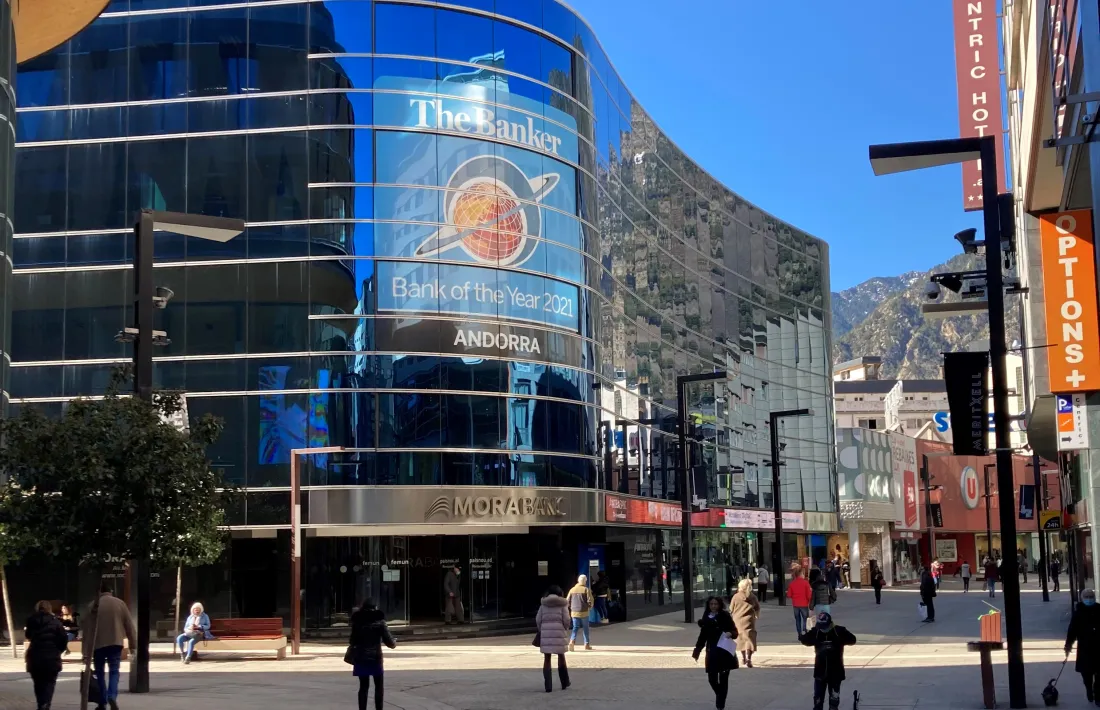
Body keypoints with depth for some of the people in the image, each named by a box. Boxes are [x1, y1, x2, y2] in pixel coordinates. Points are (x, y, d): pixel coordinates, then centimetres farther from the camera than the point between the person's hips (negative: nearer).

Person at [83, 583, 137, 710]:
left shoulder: (94, 605, -1)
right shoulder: (120, 603, 2)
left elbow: (88, 628, -3)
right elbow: (129, 625, 3)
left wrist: (86, 650, -1)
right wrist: (133, 644, 8)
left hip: (98, 644, 0)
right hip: (115, 643, 0)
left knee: (99, 672, 13)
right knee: (114, 672, 4)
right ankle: (112, 696, -19)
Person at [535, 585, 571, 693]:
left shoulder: (543, 604, 10)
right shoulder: (562, 604, 4)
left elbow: (538, 620, 6)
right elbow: (566, 620, -2)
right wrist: (565, 631, 14)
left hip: (545, 633, 1)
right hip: (559, 633, -1)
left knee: (546, 658, 5)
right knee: (561, 656, 15)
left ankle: (548, 686, 0)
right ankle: (564, 683, 23)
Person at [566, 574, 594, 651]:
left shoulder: (572, 589, 6)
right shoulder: (586, 589, -6)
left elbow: (567, 601, 5)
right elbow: (590, 600, -12)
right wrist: (590, 607, 8)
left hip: (574, 612, 3)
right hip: (584, 612, -3)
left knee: (575, 628, 6)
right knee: (585, 628, 11)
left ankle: (572, 641, -17)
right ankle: (587, 644, 16)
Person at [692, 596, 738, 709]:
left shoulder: (725, 616, -4)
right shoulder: (706, 618, 7)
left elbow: (735, 631, -4)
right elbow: (703, 636, 14)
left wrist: (730, 633, -27)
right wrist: (697, 651, 12)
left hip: (725, 652, -3)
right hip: (711, 652, 3)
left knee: (723, 679, 0)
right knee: (711, 678, 1)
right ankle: (719, 695, 29)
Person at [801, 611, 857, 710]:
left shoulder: (839, 631, -9)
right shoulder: (815, 631, -3)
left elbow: (852, 640, -11)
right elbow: (805, 641, -4)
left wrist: (839, 640, -20)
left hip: (835, 670, -1)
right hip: (820, 670, 1)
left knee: (834, 696, 8)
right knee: (818, 696, 3)